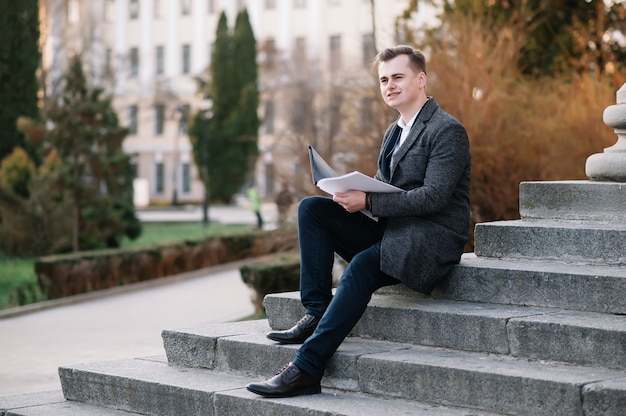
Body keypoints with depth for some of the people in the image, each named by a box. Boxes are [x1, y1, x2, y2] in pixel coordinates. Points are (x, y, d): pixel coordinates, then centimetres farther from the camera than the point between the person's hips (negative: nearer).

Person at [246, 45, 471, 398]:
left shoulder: (447, 130, -8)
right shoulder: (394, 133, 20)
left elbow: (433, 197, -19)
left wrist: (368, 201, -22)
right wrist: (354, 193, -3)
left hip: (433, 241, -9)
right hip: (392, 232, 9)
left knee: (362, 266, -35)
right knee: (311, 208, -6)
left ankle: (307, 369, -36)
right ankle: (317, 312, -13)